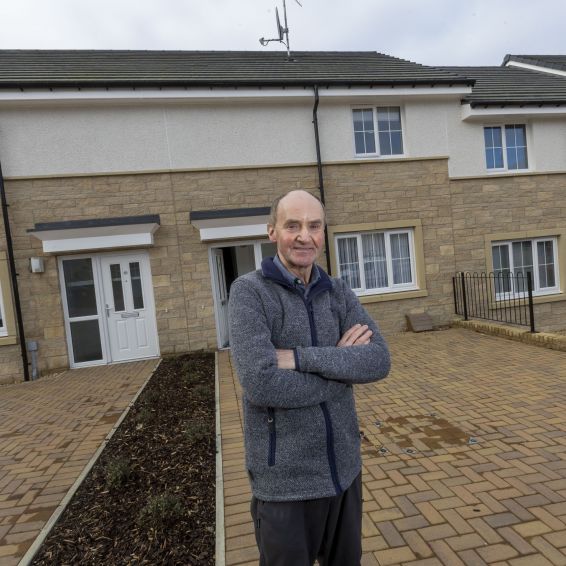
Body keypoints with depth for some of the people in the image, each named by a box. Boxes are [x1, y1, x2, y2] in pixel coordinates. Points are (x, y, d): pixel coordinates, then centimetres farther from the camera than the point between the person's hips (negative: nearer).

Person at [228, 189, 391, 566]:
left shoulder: (339, 293, 0)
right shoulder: (249, 291, -16)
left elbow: (379, 361, -13)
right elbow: (262, 385, -27)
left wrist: (299, 357, -24)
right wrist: (343, 366, -15)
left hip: (343, 466, 5)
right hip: (284, 479, -4)